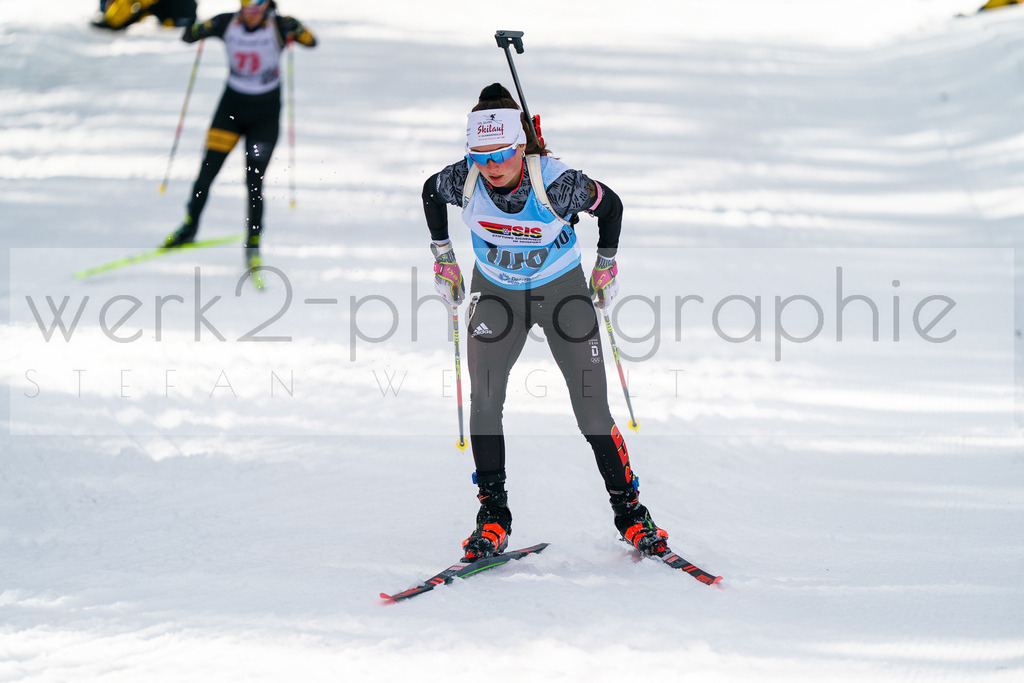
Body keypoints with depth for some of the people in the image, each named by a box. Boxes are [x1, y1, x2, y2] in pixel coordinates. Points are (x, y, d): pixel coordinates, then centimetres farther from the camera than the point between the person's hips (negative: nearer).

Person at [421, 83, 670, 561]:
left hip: (562, 288, -2)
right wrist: (443, 257, 8)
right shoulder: (463, 181, -21)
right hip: (496, 291, 2)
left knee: (592, 409, -6)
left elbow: (610, 205, -9)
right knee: (483, 399, -13)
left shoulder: (557, 184, -29)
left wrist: (606, 266, 1)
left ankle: (628, 508, 8)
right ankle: (493, 514, -3)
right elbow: (430, 193, 4)